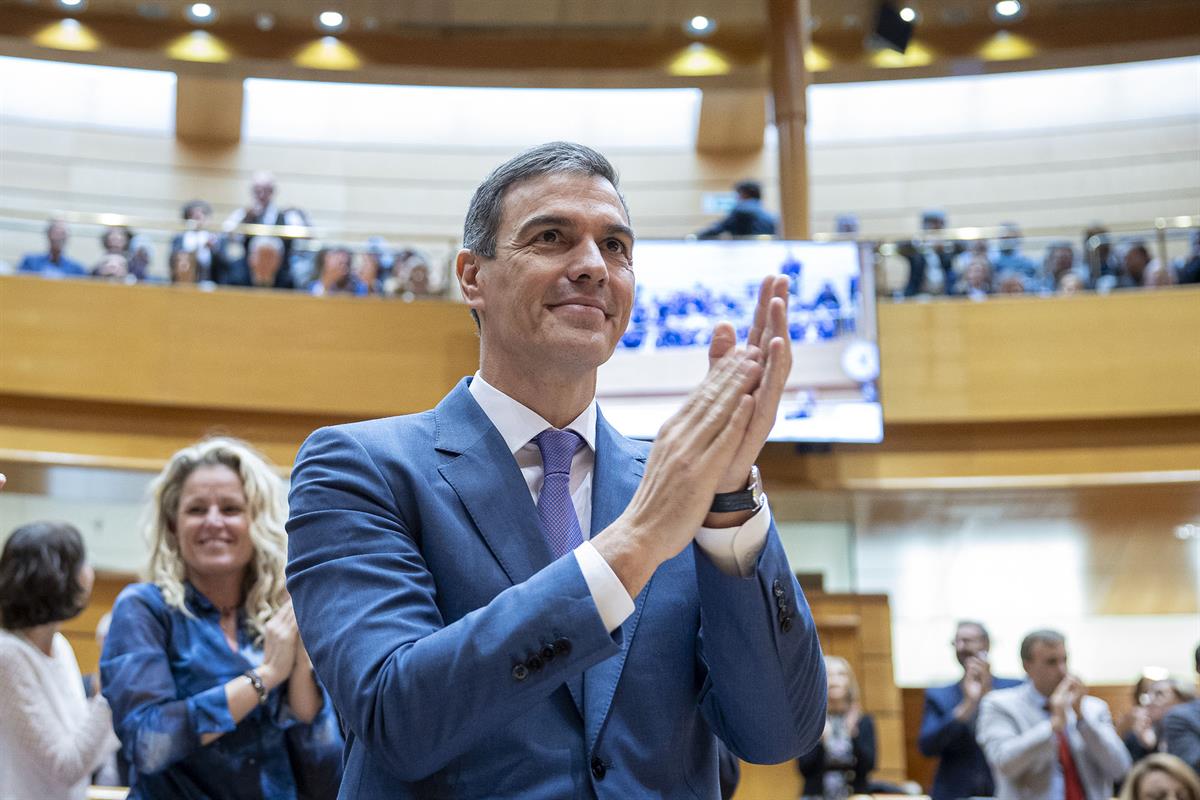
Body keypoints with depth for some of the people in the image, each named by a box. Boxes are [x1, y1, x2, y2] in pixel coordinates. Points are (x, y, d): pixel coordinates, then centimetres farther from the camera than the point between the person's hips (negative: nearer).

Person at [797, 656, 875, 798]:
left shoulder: (864, 722, 6)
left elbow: (868, 766, -4)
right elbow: (804, 768, -4)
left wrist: (853, 735, -16)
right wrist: (821, 739, -17)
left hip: (855, 795, 1)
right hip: (817, 795, -1)